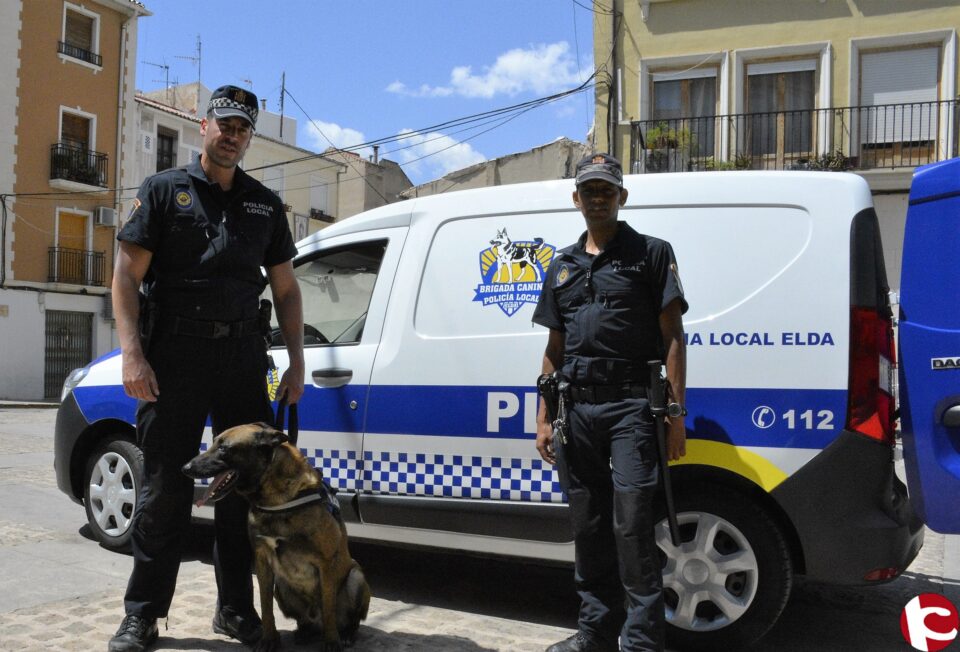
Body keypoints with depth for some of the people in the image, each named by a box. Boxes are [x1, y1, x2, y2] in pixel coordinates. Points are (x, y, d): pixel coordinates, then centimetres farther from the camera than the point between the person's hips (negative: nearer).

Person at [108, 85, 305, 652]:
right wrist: (132, 353, -13)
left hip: (242, 354, 3)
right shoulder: (164, 190, 6)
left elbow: (286, 288, 16)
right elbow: (127, 275, -1)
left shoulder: (265, 204, 16)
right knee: (165, 487, 1)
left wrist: (296, 362, 6)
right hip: (176, 352, -3)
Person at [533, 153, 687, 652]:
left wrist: (675, 413, -10)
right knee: (588, 527, 11)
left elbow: (673, 337, -2)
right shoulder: (562, 266, 18)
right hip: (575, 409, 5)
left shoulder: (651, 253, 4)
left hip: (631, 407, -5)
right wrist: (543, 418, 13)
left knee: (632, 525, -8)